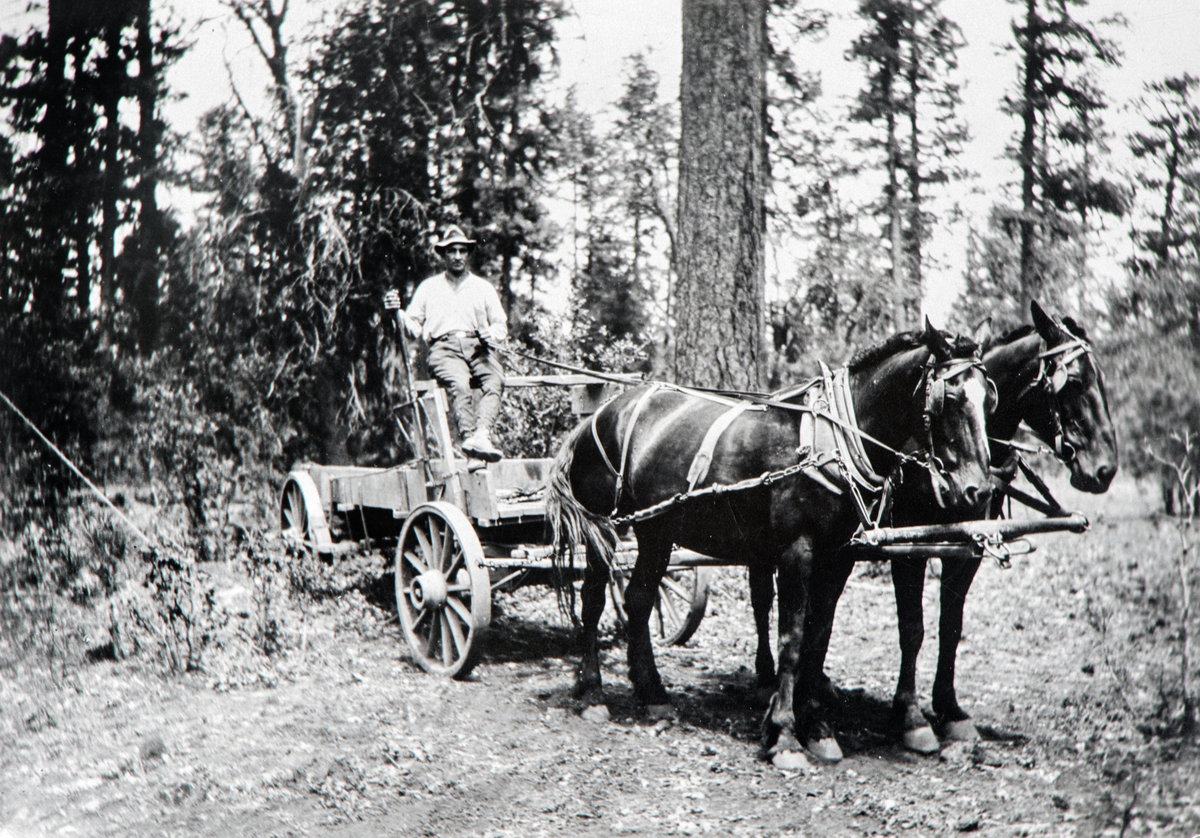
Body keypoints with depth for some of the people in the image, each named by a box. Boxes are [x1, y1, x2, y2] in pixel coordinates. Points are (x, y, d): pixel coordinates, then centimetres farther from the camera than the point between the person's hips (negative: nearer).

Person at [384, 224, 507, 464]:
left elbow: (501, 326, 21)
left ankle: (482, 434, -52)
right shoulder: (428, 287, 24)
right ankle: (469, 437, -52)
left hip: (479, 347, 1)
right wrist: (398, 312, -2)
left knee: (495, 381, -33)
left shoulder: (484, 288, 26)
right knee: (458, 383, -36)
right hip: (444, 348, -1)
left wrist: (493, 335, -2)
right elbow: (413, 327, 19)